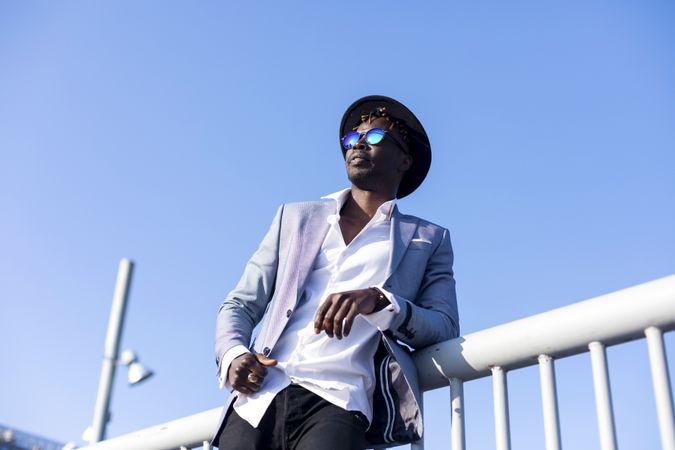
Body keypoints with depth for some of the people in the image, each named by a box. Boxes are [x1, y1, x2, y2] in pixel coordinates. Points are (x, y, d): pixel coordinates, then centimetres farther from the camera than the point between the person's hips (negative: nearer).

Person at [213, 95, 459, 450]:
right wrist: (232, 355, -4)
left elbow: (445, 328, 4)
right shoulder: (296, 217, 22)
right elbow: (239, 305, 18)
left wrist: (378, 301, -15)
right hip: (259, 398, 3)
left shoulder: (428, 240, 17)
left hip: (337, 402, -2)